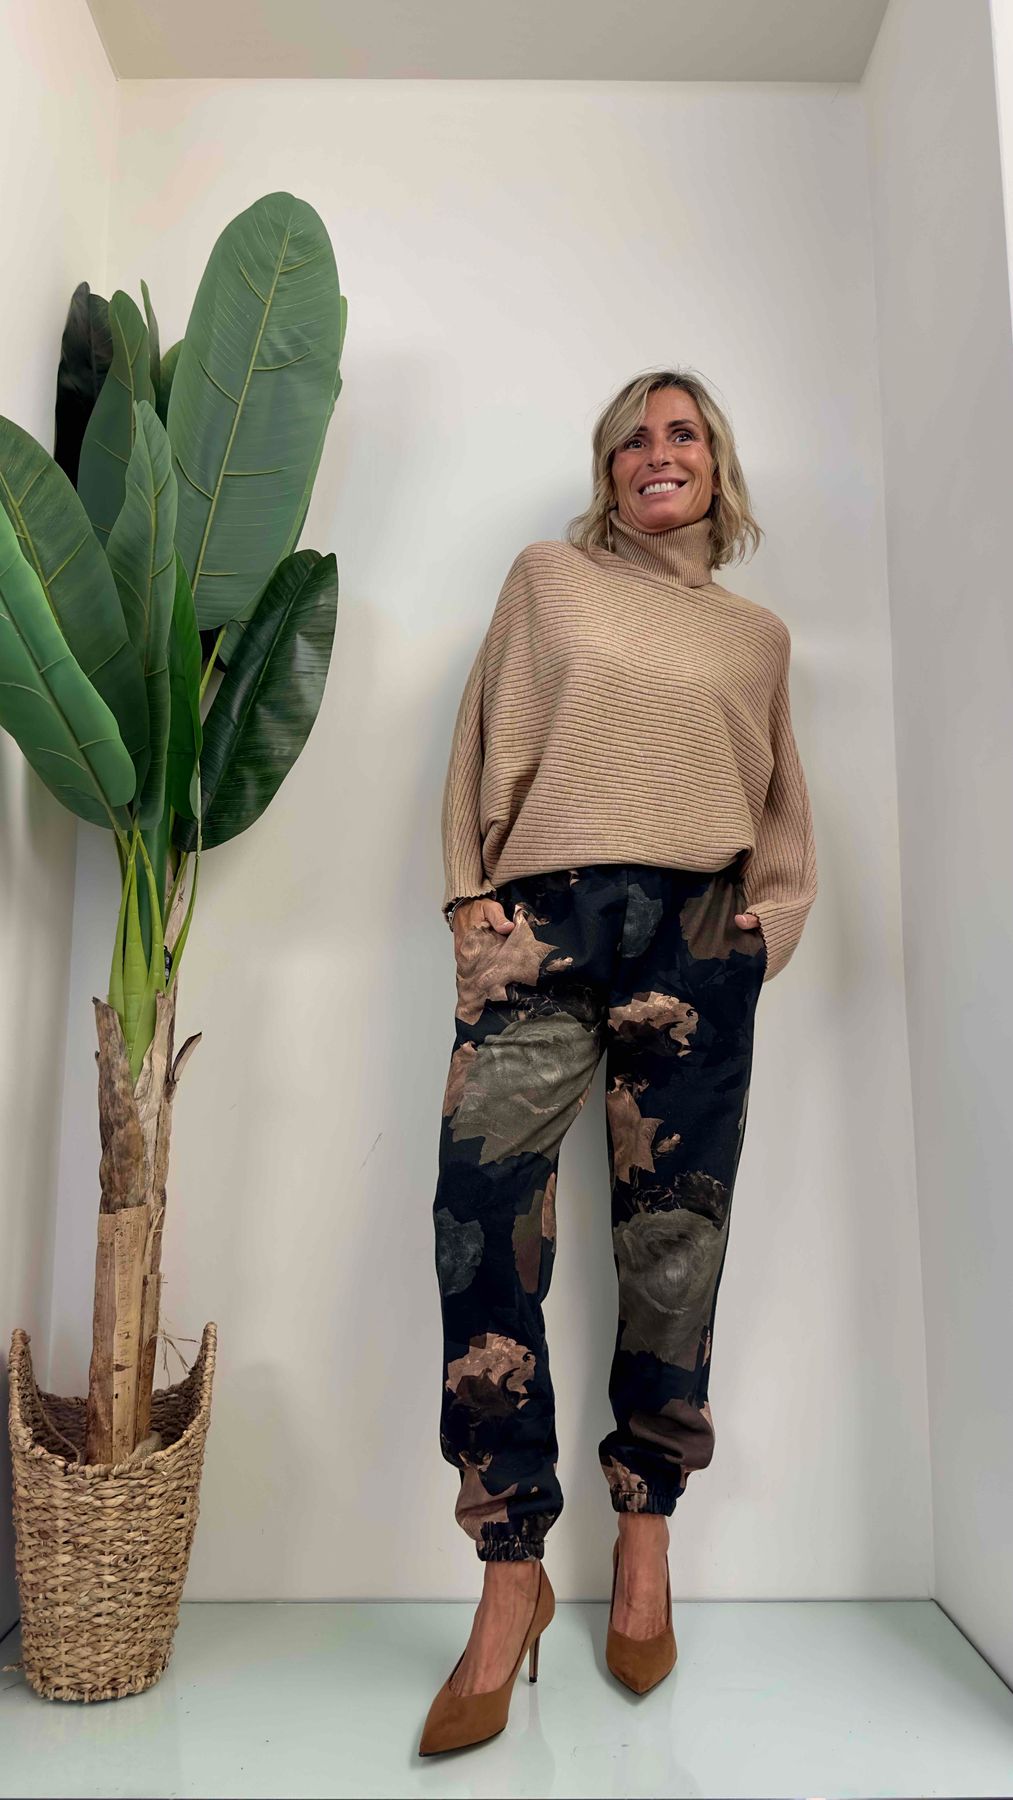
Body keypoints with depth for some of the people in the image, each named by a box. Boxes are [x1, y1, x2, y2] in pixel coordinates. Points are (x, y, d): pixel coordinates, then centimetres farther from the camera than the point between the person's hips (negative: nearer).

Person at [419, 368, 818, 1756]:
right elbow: (488, 750, 12)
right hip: (541, 924, -1)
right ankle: (511, 1576, 1)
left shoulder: (758, 635, 21)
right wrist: (471, 901, 2)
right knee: (483, 1221, -13)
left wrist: (765, 926, 7)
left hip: (695, 938, 2)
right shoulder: (548, 578, 18)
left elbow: (784, 814, 23)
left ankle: (645, 1531, 22)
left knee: (673, 1238, 2)